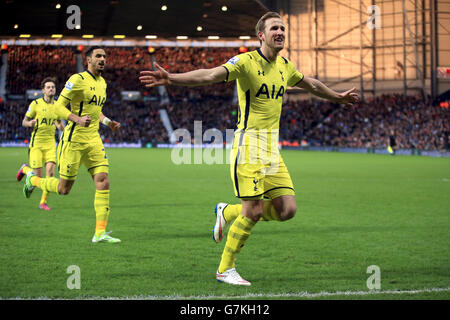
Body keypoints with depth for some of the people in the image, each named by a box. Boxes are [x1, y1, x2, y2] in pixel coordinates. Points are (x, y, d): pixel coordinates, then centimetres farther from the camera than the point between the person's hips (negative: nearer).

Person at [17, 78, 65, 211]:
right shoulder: (35, 104, -5)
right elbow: (24, 121, 2)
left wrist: (60, 126, 0)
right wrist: (30, 123, -21)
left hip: (50, 143, 3)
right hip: (36, 143, -3)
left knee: (50, 172, -13)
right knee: (38, 176, -6)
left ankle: (43, 202, 1)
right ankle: (25, 169, 30)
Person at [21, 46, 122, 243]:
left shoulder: (102, 82, 14)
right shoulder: (78, 80, -11)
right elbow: (59, 106, -14)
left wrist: (108, 122, 13)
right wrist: (77, 119, -29)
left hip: (94, 140, 7)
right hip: (74, 139, -7)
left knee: (103, 184, -7)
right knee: (64, 188, 3)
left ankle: (100, 233, -5)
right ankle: (32, 179, 32)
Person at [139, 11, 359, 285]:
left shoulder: (285, 65, 12)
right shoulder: (246, 62, -10)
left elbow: (311, 84, 32)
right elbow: (211, 75, -25)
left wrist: (338, 97, 45)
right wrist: (172, 79, -40)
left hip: (272, 150, 7)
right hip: (249, 146, -7)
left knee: (287, 209, -2)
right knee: (254, 211, -10)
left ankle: (228, 213, 22)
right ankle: (225, 269, 8)